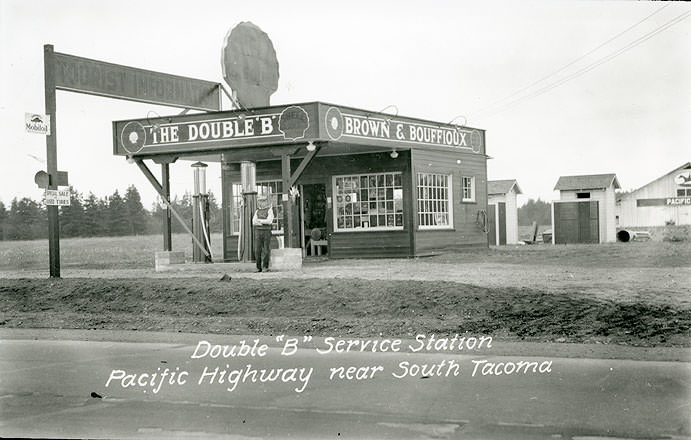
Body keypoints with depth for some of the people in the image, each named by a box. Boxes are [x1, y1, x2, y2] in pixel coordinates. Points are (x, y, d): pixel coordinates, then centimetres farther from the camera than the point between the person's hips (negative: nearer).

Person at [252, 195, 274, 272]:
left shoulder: (269, 210, 2)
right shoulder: (257, 211, 15)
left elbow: (269, 221, -13)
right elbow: (254, 222, 1)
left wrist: (259, 220, -9)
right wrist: (263, 223, -14)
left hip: (267, 232, -3)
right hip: (258, 232, 3)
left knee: (266, 251, -4)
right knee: (257, 250, -2)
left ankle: (265, 267, 4)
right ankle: (259, 267, 4)